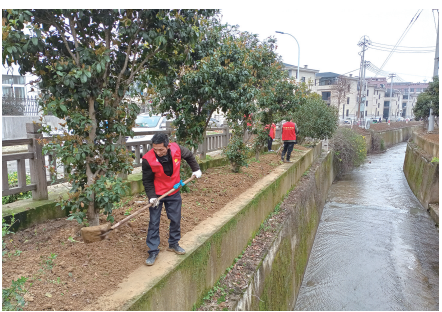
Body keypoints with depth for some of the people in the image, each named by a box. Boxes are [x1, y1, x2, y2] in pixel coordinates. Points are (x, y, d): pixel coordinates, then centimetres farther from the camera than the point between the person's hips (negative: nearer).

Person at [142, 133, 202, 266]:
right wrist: (151, 196, -22)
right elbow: (147, 181, -13)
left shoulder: (176, 149, -20)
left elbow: (189, 156, 5)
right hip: (157, 194, -3)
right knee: (154, 222, 1)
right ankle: (153, 251, 15)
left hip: (174, 193, 3)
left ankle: (173, 244, 34)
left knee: (176, 220, 13)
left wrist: (196, 169, 4)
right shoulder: (148, 159, -26)